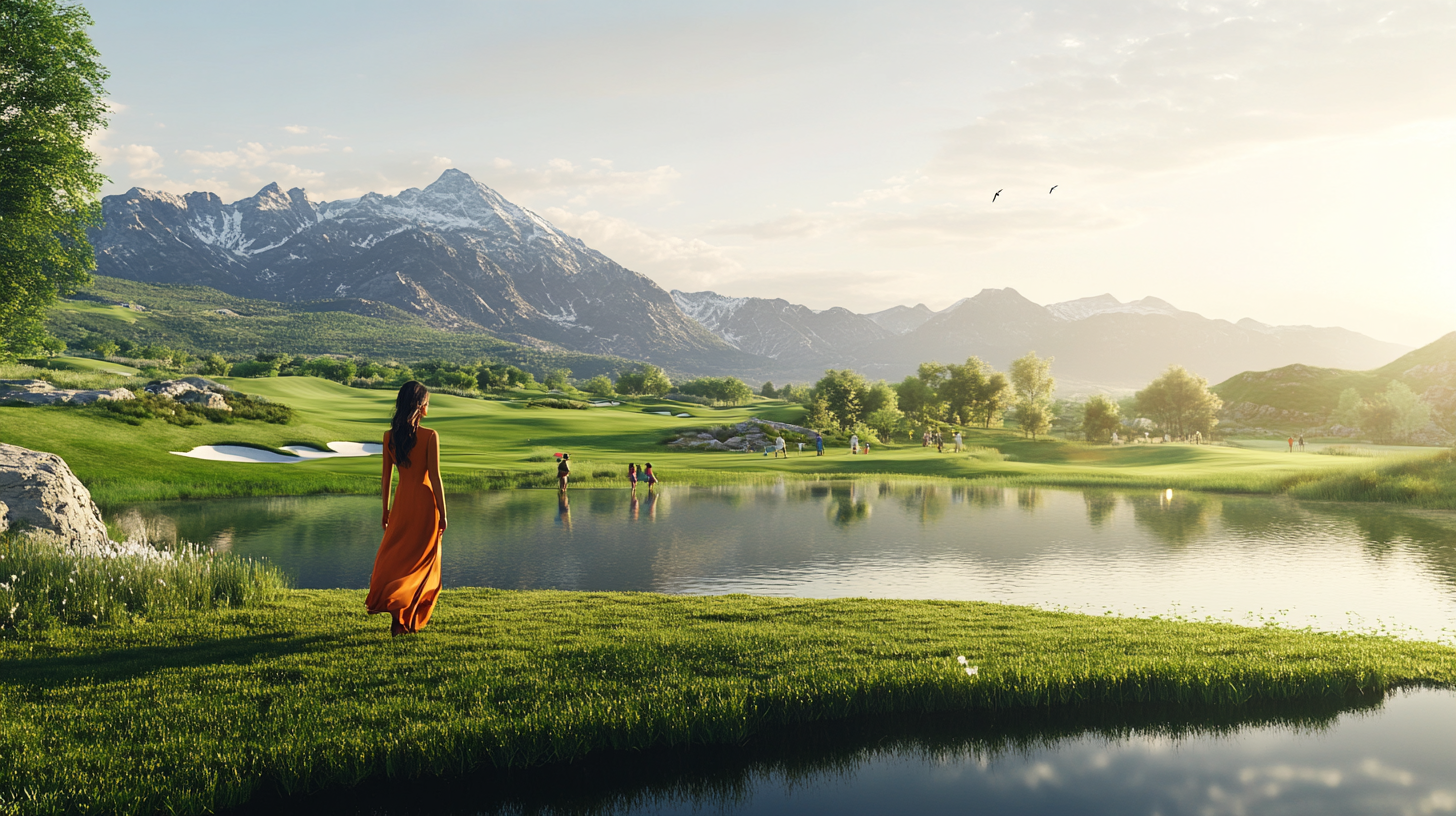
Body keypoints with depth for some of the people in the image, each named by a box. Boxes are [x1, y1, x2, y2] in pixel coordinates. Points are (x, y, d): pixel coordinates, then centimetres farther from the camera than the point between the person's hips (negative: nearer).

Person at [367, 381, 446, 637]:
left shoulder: (389, 436, 0)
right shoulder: (430, 436, -14)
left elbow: (386, 477, 6)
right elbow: (435, 477, -13)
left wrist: (385, 510, 15)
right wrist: (443, 514, -6)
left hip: (402, 501, 4)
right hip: (425, 501, -4)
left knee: (396, 555, 20)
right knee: (422, 560, 7)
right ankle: (408, 621, 1)